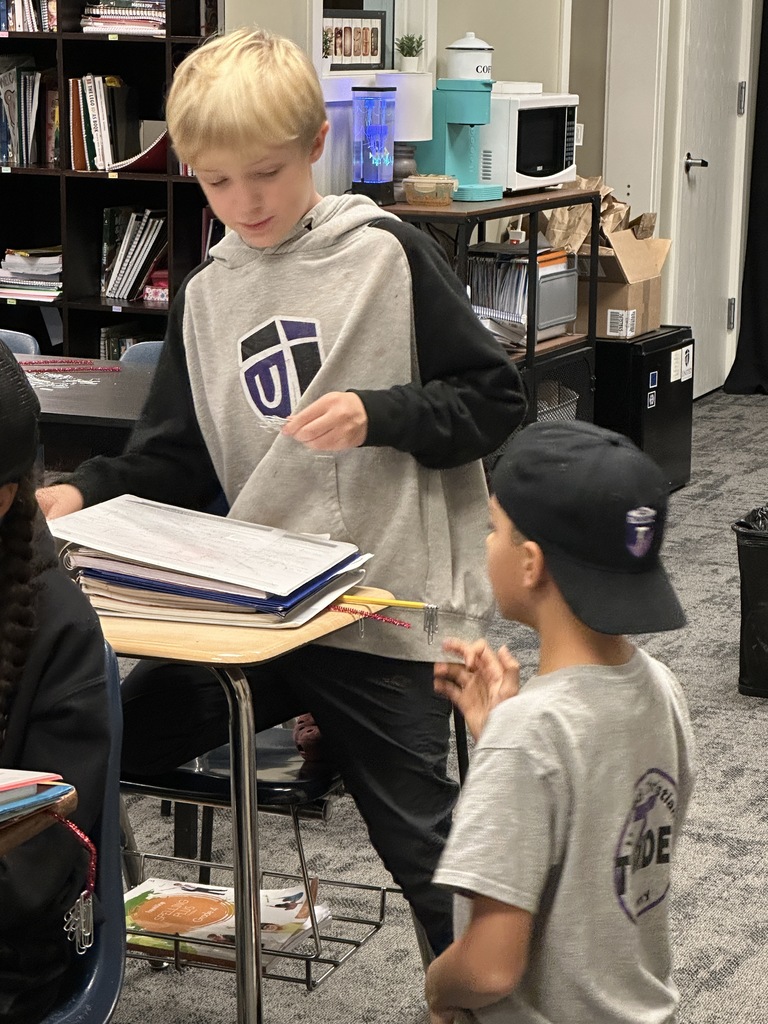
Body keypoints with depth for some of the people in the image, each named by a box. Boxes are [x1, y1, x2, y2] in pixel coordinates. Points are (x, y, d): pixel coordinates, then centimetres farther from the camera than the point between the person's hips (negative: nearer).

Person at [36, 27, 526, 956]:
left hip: (386, 609, -5)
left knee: (424, 850, -1)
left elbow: (496, 400, -5)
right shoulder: (204, 297, 8)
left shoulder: (387, 255, -6)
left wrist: (379, 414, -19)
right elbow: (176, 461, 11)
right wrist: (84, 494, -6)